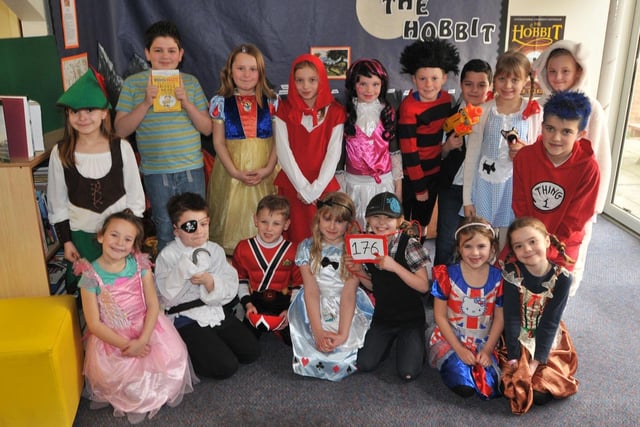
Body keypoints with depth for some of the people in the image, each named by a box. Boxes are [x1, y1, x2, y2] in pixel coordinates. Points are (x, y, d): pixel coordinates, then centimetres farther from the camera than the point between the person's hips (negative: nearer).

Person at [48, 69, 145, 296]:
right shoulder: (60, 152, -6)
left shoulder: (121, 147, -8)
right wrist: (66, 241, 0)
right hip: (81, 234, 1)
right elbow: (57, 203, 1)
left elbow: (135, 196, -2)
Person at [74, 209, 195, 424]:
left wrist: (142, 340, -20)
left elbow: (153, 305, -7)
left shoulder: (140, 265, -7)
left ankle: (156, 394, 16)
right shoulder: (91, 276, -14)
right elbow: (94, 324, -11)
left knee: (171, 361, -14)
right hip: (111, 338, -2)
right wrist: (125, 345, -17)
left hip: (146, 329, 3)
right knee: (126, 379, -20)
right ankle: (130, 399, 14)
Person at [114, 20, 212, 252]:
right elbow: (121, 129, -4)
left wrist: (187, 103, -14)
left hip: (192, 169, 2)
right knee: (165, 233, 9)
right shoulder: (133, 83, 0)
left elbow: (207, 128, 3)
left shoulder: (191, 82, 4)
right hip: (156, 172, -1)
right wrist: (146, 104, -17)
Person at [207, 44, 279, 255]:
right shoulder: (220, 102, 1)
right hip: (232, 170, 0)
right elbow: (218, 142, -2)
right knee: (233, 215, 4)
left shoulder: (271, 101, 3)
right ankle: (231, 256, 18)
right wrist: (235, 172, -12)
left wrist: (268, 168, -13)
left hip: (265, 172, 1)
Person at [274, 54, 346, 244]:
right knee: (295, 236, 4)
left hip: (323, 187, 0)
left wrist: (316, 188, -12)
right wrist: (303, 186, -11)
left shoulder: (335, 112, 1)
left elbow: (333, 153, -4)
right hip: (292, 186, 1)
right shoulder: (284, 110, 2)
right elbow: (283, 151, -4)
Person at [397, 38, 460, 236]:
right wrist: (419, 186, -16)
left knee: (424, 219, 20)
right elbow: (408, 149, -20)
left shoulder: (447, 99, -4)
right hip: (412, 173, -5)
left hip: (435, 170, 6)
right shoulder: (409, 107, -22)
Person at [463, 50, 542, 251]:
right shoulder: (484, 111, -3)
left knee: (508, 245, 10)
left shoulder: (534, 113, -3)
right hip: (485, 185, 0)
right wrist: (467, 198, 0)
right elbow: (471, 155, 0)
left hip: (516, 187, 0)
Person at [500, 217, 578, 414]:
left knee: (541, 394, -12)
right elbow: (511, 318, -15)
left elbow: (550, 323, -13)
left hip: (546, 341, 1)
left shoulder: (561, 278, -15)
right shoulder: (512, 273, -18)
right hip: (516, 338, -1)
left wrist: (536, 362, -17)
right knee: (514, 385, -18)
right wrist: (514, 359, -18)